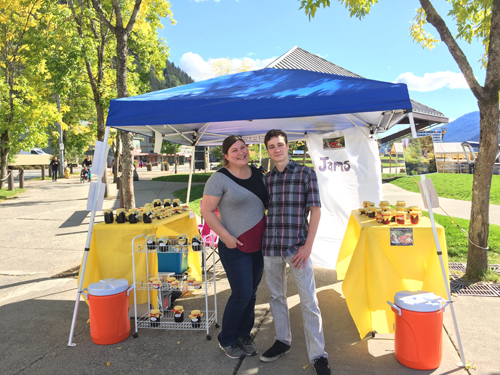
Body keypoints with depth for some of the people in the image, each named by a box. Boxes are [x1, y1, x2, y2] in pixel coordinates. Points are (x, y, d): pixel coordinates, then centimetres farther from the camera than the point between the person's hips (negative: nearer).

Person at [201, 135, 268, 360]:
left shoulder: (257, 173, 7)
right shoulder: (220, 178, -13)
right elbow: (206, 210, -14)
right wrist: (226, 236, -18)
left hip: (258, 246, 6)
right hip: (235, 247, -6)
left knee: (251, 293, 14)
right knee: (242, 294, -1)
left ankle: (244, 335, 34)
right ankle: (226, 340, 23)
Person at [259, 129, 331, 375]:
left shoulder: (305, 173, -2)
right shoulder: (266, 179, 8)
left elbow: (315, 210, -4)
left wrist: (308, 246, -11)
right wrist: (259, 243, 8)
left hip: (297, 246, -4)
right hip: (270, 245, 4)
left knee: (309, 301, 0)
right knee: (276, 296, 16)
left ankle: (318, 355, 14)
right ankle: (282, 341, 34)